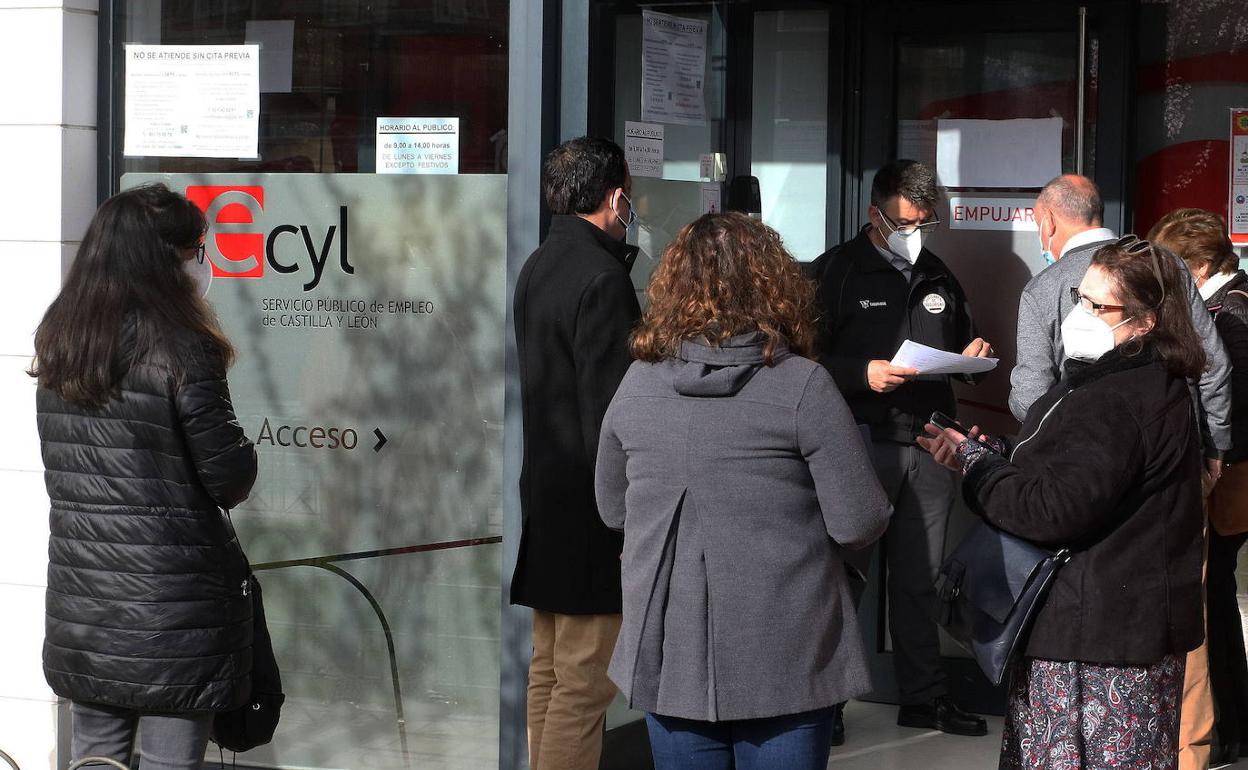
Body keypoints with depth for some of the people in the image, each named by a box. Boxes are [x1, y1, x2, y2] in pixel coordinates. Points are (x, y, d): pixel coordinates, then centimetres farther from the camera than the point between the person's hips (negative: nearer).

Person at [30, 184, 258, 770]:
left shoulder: (55, 342, 6)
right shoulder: (178, 348, -14)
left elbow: (64, 466, 12)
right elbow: (229, 475, -13)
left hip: (80, 607, 6)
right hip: (173, 601, -6)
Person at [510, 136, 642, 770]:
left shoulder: (538, 267, 12)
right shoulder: (602, 277, -17)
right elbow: (609, 404, -21)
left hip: (545, 489, 10)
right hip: (588, 504, -10)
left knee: (549, 668, 16)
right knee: (585, 681, -5)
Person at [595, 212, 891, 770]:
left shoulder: (637, 384, -2)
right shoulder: (802, 387, -13)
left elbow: (612, 510, 11)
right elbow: (861, 524, -12)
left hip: (667, 656, 3)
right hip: (783, 661, -3)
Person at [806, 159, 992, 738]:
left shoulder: (938, 278, 17)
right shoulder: (834, 272, -2)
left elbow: (963, 346, 29)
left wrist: (973, 358, 6)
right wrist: (863, 375, -23)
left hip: (929, 448, 5)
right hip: (862, 444, -5)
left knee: (918, 578, 10)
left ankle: (924, 695, 17)